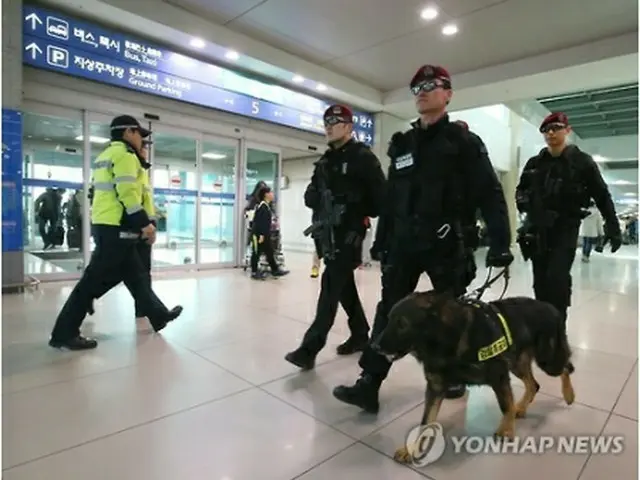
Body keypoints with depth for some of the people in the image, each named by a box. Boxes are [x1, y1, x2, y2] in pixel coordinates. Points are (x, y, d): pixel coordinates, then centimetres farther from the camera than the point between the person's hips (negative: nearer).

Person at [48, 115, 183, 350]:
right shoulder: (125, 154, -9)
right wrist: (145, 223, -17)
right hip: (117, 227, -11)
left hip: (104, 224, 11)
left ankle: (159, 315, 25)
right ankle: (64, 333, 4)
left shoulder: (105, 156, 22)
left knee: (135, 274, 14)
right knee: (96, 279, -5)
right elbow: (128, 193, -20)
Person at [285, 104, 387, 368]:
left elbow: (381, 195, -9)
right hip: (327, 232, 8)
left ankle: (309, 348, -6)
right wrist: (319, 199, -2)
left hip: (348, 233, -8)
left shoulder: (362, 157, -3)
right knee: (344, 286, 14)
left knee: (330, 289, -9)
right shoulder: (325, 161, 20)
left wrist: (359, 212, -6)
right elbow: (310, 195, 17)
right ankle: (360, 334, 29)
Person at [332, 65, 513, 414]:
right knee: (389, 310, 1)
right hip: (404, 242, 4)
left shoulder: (463, 141, 0)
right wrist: (381, 240, 12)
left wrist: (500, 243, -14)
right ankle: (369, 384, 6)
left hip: (447, 244, -4)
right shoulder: (402, 144, 14)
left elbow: (490, 193, -6)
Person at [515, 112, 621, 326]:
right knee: (540, 281, 8)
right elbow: (520, 188, 22)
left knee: (557, 278, -15)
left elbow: (602, 196, 4)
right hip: (537, 230, 4)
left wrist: (613, 227, 2)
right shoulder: (534, 163, 10)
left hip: (565, 229, -4)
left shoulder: (582, 161, 1)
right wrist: (522, 200, -1)